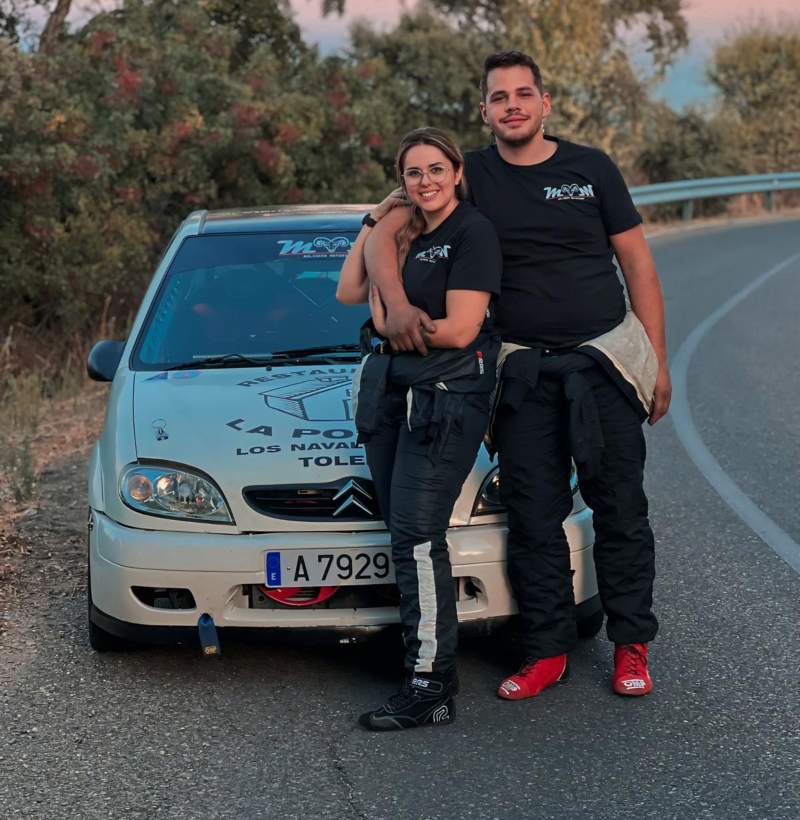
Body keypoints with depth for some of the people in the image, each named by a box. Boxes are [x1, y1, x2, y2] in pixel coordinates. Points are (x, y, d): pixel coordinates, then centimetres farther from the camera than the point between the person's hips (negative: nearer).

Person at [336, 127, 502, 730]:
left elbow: (459, 329, -16)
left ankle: (432, 687, -11)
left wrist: (395, 322, -2)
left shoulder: (473, 233, -8)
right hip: (390, 391, 8)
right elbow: (349, 291, 14)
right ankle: (429, 671, 13)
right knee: (405, 536, 7)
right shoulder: (406, 235, 17)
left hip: (447, 396, -8)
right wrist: (374, 222, 11)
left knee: (417, 538, -13)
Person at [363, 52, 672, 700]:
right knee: (534, 516, 3)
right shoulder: (470, 177, 2)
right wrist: (397, 306, -21)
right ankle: (547, 651, 13)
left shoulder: (590, 168, 2)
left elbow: (638, 263, 6)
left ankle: (631, 646, 15)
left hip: (605, 357, 0)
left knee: (620, 508, 4)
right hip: (521, 370, 1)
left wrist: (658, 361, 2)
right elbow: (381, 235, -2)